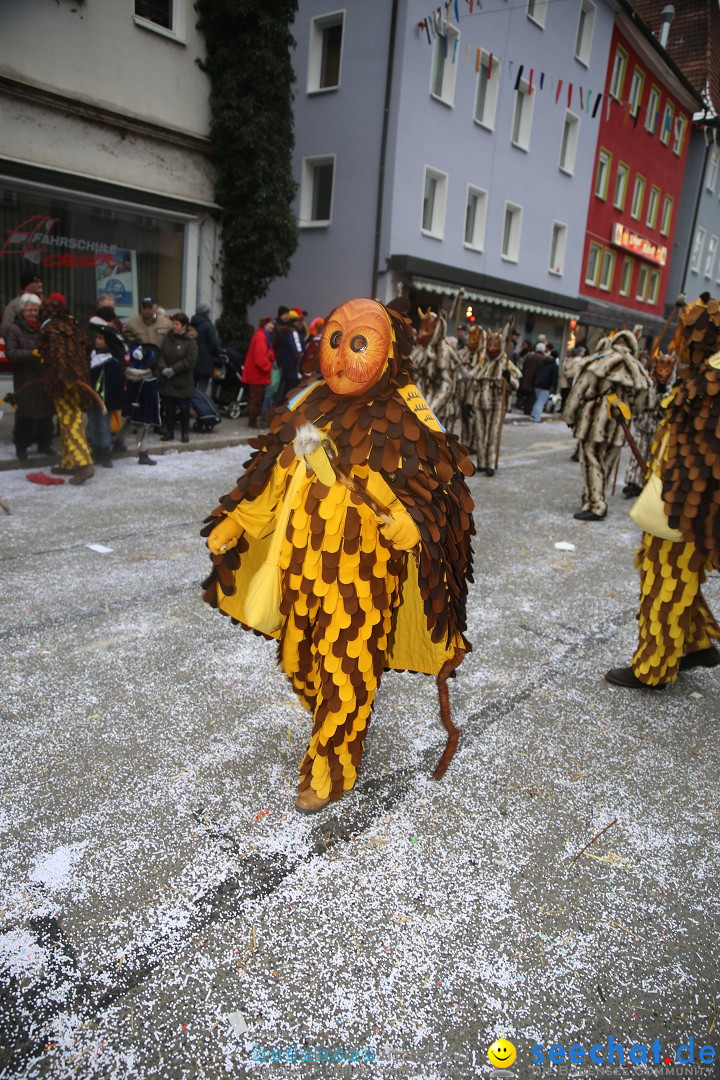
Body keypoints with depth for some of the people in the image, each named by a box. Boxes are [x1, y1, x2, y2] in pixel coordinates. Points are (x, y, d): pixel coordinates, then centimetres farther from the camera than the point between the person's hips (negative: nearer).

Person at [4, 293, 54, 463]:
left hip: (44, 377, 4)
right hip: (25, 380, -4)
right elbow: (10, 352, -12)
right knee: (25, 414, -4)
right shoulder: (13, 329, -2)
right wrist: (31, 353, -23)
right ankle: (21, 448, 5)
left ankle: (44, 444, 22)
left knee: (46, 412, 8)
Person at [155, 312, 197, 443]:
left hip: (182, 380, -4)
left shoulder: (190, 341, -8)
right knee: (169, 407, 11)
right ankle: (169, 431, 21)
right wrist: (163, 368, -15)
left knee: (184, 407, 6)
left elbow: (190, 360, -16)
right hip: (166, 380, 4)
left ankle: (185, 432, 18)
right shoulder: (167, 338, 6)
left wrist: (173, 369, -17)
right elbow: (160, 355, 3)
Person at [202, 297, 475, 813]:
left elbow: (432, 483, -14)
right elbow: (277, 474, 11)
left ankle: (332, 765, 27)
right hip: (302, 557, 5)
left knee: (347, 663, 4)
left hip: (363, 564, -5)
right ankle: (335, 726, 46)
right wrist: (234, 522, 8)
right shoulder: (311, 405, 4)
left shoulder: (404, 413, -10)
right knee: (301, 657, 17)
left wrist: (408, 522, -34)